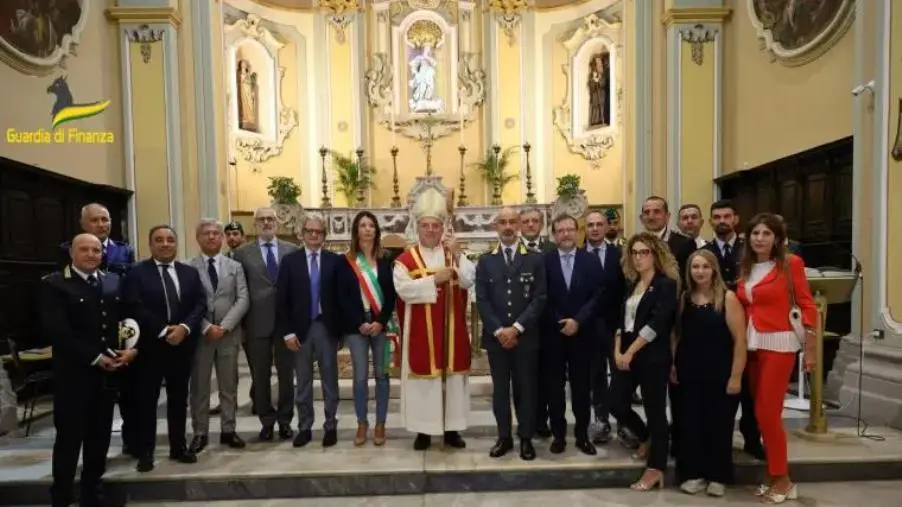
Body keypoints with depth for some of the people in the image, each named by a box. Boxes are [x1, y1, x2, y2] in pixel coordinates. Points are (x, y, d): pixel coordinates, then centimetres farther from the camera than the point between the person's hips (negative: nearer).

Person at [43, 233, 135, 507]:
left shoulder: (113, 282, 11)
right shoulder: (53, 284, -5)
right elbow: (56, 330, -14)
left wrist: (131, 348, -7)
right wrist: (95, 358, -16)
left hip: (109, 371, 5)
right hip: (73, 373, -5)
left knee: (100, 435, 13)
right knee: (69, 437, 4)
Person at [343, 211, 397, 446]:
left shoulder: (386, 260, 4)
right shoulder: (346, 261, 2)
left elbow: (392, 294, 1)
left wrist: (381, 322, -10)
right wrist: (360, 323, -10)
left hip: (381, 324, 1)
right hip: (356, 326, -1)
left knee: (381, 374, 6)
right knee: (360, 376, 2)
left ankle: (380, 425, 16)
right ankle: (362, 424, 16)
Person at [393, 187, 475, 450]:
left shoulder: (454, 254, 7)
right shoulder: (406, 259, 0)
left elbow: (469, 281, -7)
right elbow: (403, 289, -15)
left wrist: (457, 254, -18)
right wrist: (434, 280, -19)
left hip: (450, 330, 2)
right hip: (421, 332, -2)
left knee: (452, 375, 8)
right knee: (423, 377, 3)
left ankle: (451, 428, 20)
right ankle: (423, 429, 16)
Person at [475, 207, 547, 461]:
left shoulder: (535, 259, 2)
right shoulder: (485, 261, 5)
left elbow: (540, 298, -5)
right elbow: (481, 300, -1)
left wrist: (516, 328, -13)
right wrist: (499, 330, -11)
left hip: (525, 336, -1)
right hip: (495, 336, 1)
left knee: (526, 388, 7)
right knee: (500, 389, 9)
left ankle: (526, 438, 21)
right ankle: (504, 437, 21)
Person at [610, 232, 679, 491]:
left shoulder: (666, 284, -8)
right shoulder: (631, 284, 13)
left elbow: (657, 324, -17)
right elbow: (622, 319, 11)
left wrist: (630, 352, -16)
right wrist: (617, 350, -2)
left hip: (653, 356, -7)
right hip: (626, 355, 7)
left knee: (655, 410, 2)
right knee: (618, 404, 6)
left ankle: (655, 469, 16)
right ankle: (647, 438, 35)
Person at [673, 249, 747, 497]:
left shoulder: (728, 298, -8)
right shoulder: (684, 298, 5)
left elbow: (740, 340, -10)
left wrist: (735, 376, -13)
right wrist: (673, 365, 4)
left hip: (719, 375, -3)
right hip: (689, 374, 4)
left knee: (718, 425, 7)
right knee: (690, 424, 8)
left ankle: (717, 477, 23)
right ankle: (693, 473, 22)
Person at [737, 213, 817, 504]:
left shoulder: (791, 263, -5)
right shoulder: (745, 268, 10)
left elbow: (806, 305, -6)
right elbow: (744, 308, 10)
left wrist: (810, 347, -9)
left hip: (778, 343, -6)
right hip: (751, 344, 6)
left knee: (767, 413, -5)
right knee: (761, 413, 10)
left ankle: (782, 481, 12)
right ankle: (775, 476, 23)